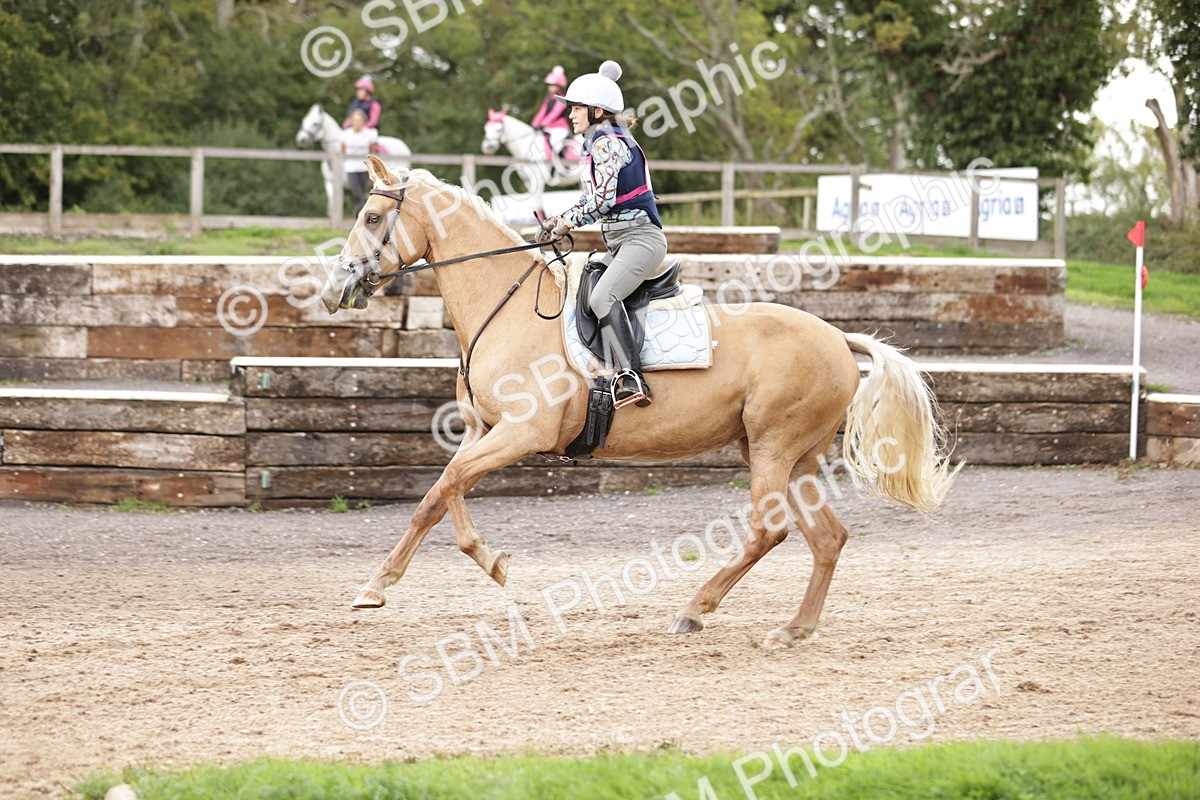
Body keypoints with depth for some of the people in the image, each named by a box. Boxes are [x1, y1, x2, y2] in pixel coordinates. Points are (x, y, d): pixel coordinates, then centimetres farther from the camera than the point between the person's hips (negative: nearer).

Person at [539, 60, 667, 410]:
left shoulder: (606, 143, -11)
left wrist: (567, 223, -7)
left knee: (602, 296, -31)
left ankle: (631, 379, -41)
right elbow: (594, 199, 24)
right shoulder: (601, 142, 19)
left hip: (640, 239, -11)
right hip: (619, 243, 11)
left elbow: (603, 199, -19)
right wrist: (560, 219, 11)